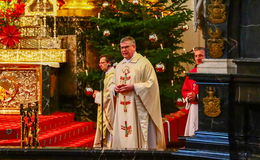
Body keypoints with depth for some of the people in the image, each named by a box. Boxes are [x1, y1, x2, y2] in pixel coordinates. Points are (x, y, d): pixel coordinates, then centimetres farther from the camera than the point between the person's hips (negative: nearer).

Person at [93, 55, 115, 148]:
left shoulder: (112, 76, -16)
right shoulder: (107, 75, 17)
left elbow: (110, 94, -22)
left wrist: (98, 95, -8)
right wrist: (99, 93, 7)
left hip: (109, 109, -10)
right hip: (105, 109, 10)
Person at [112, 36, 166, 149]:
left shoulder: (143, 63, -3)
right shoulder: (119, 66, 18)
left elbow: (151, 83, -9)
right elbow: (114, 84, 26)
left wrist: (133, 87, -17)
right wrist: (116, 88, 2)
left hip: (138, 106, -6)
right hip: (122, 108, 6)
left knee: (138, 135, -7)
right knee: (122, 136, 3)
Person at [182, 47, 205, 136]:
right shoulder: (191, 73, 12)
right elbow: (184, 90, 19)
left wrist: (196, 96, -13)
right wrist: (188, 96, -2)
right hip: (193, 108, 6)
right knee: (193, 132, 8)